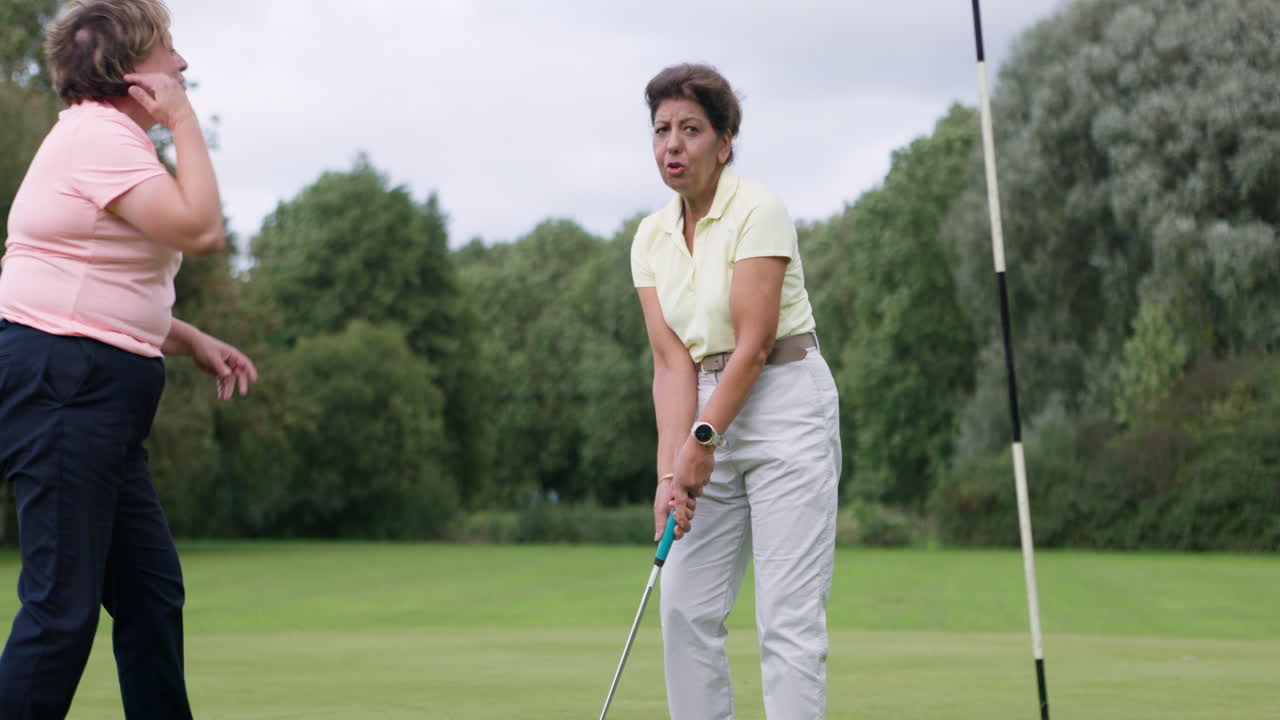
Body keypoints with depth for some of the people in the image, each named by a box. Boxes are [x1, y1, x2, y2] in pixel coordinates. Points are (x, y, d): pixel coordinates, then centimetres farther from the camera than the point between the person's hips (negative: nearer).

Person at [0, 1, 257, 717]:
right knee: (64, 603, -9)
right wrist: (185, 121, -10)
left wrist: (191, 339, 18)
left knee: (152, 591, 11)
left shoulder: (106, 136, 22)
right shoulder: (100, 135, -11)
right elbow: (200, 229, -21)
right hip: (61, 382, -11)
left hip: (97, 394, 11)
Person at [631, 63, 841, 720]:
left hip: (785, 406, -7)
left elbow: (754, 343, -16)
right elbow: (672, 362, -1)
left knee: (788, 616, -9)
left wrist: (703, 442, -18)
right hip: (710, 416, 7)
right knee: (685, 608, 5)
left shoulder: (758, 211, -12)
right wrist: (670, 471, -12)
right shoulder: (651, 238, 6)